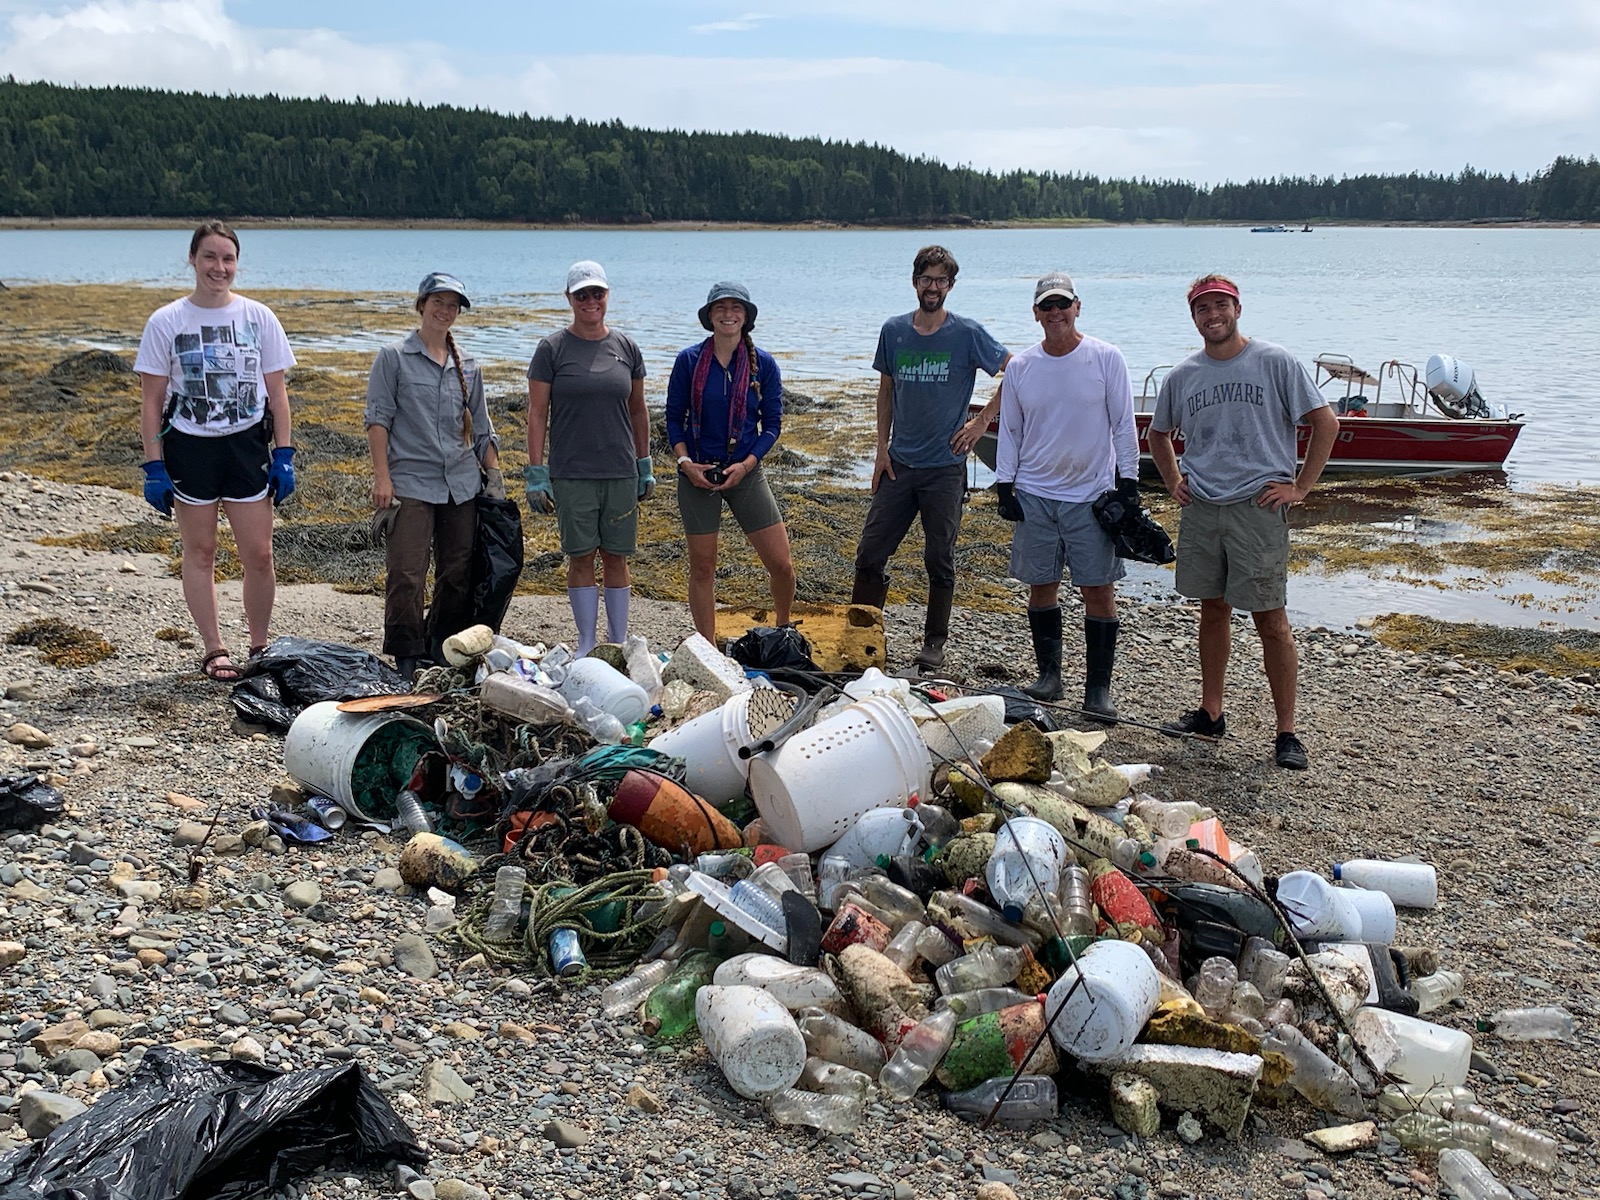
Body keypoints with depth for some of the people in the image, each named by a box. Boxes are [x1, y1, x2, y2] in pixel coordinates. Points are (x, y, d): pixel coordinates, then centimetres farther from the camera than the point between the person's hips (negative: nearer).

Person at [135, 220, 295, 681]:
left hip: (248, 445, 1)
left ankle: (260, 646, 17)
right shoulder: (166, 322, -2)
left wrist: (284, 456, 0)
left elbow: (276, 393, 6)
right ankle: (214, 650, 16)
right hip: (189, 448, -1)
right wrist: (154, 467, -5)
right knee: (200, 552, 6)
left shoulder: (258, 317, 2)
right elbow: (151, 401, 0)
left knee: (259, 554, -1)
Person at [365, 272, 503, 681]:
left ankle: (443, 647, 21)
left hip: (462, 485, 5)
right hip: (410, 483, -5)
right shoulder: (394, 357, 1)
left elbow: (481, 428, 19)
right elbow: (378, 419, -3)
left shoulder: (467, 365, 14)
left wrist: (494, 474, 12)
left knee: (460, 573, 7)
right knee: (406, 575, -8)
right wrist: (381, 476, -10)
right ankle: (405, 658, 2)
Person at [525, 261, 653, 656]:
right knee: (580, 558, 3)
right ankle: (587, 645, 12)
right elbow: (537, 413, -2)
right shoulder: (552, 349, -1)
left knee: (616, 558, 6)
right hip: (571, 474, -2)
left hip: (620, 472, 2)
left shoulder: (626, 348, 8)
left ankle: (618, 642, 15)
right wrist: (536, 475, -7)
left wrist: (645, 466, 14)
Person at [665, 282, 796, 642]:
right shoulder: (689, 360, -2)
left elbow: (772, 423, 2)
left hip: (746, 473, 1)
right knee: (702, 567, 5)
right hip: (698, 473, 0)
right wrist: (686, 463, -10)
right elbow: (674, 419, 3)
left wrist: (745, 465, -11)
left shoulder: (762, 364, -1)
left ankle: (782, 631, 26)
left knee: (781, 564, -2)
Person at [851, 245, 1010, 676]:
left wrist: (982, 421, -4)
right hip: (899, 463, 3)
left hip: (945, 466, -3)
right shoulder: (894, 330, 5)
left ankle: (935, 644, 18)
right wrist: (882, 448, 8)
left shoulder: (968, 334, -6)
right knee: (869, 552, 2)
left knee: (940, 559, 6)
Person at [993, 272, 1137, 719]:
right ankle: (1048, 675, 19)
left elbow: (1124, 425, 2)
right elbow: (1009, 431, 11)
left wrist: (1127, 482, -3)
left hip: (1092, 493, -2)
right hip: (1035, 494, 2)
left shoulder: (1106, 358, -2)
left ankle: (1098, 688, 3)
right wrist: (1004, 486, 5)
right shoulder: (1021, 366, 5)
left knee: (1099, 590, -3)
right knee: (1041, 587, 7)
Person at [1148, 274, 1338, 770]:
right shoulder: (1182, 375, 9)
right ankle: (1211, 713, 25)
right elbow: (1158, 434, 26)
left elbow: (1325, 423, -2)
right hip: (1201, 508, 4)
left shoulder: (1274, 362, -3)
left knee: (1270, 618, -4)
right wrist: (1173, 481, 12)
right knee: (1213, 609, 13)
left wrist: (1299, 487, -5)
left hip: (1258, 507, -4)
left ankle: (1286, 732, 3)